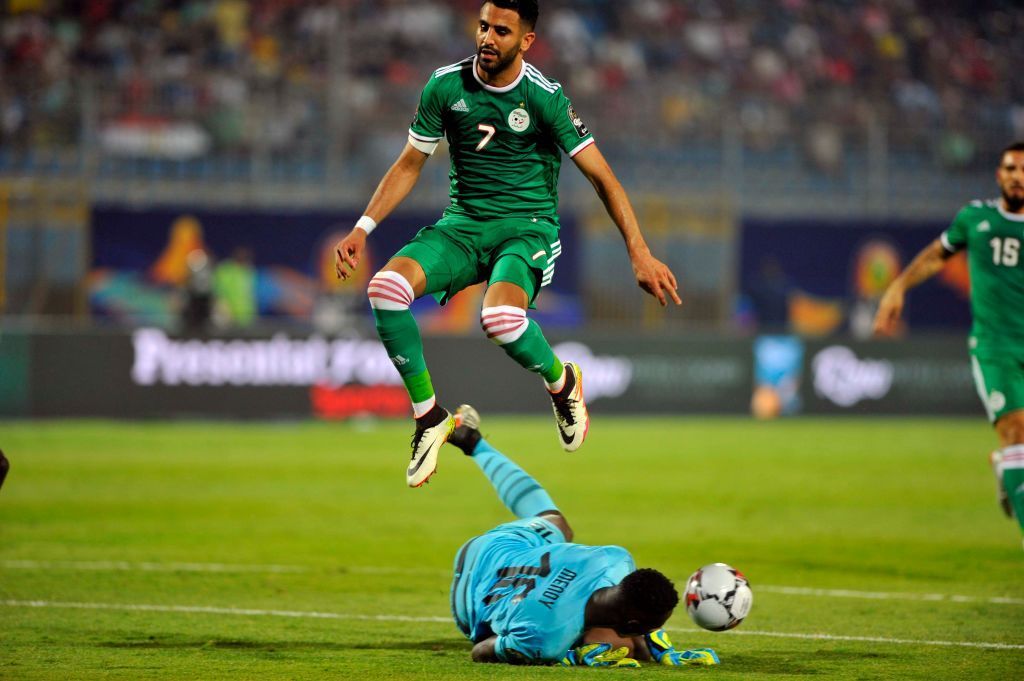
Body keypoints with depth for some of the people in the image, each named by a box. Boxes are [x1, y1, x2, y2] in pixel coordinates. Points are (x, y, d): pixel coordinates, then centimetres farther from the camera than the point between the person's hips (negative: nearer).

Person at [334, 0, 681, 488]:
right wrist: (362, 228, 1)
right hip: (463, 222, 4)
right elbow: (409, 164, 11)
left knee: (500, 316, -36)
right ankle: (428, 416, -7)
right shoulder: (445, 86, -1)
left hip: (528, 224, -4)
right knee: (386, 287, -26)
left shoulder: (545, 98, -11)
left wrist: (639, 255, -14)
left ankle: (562, 382, 0)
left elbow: (601, 177, -8)